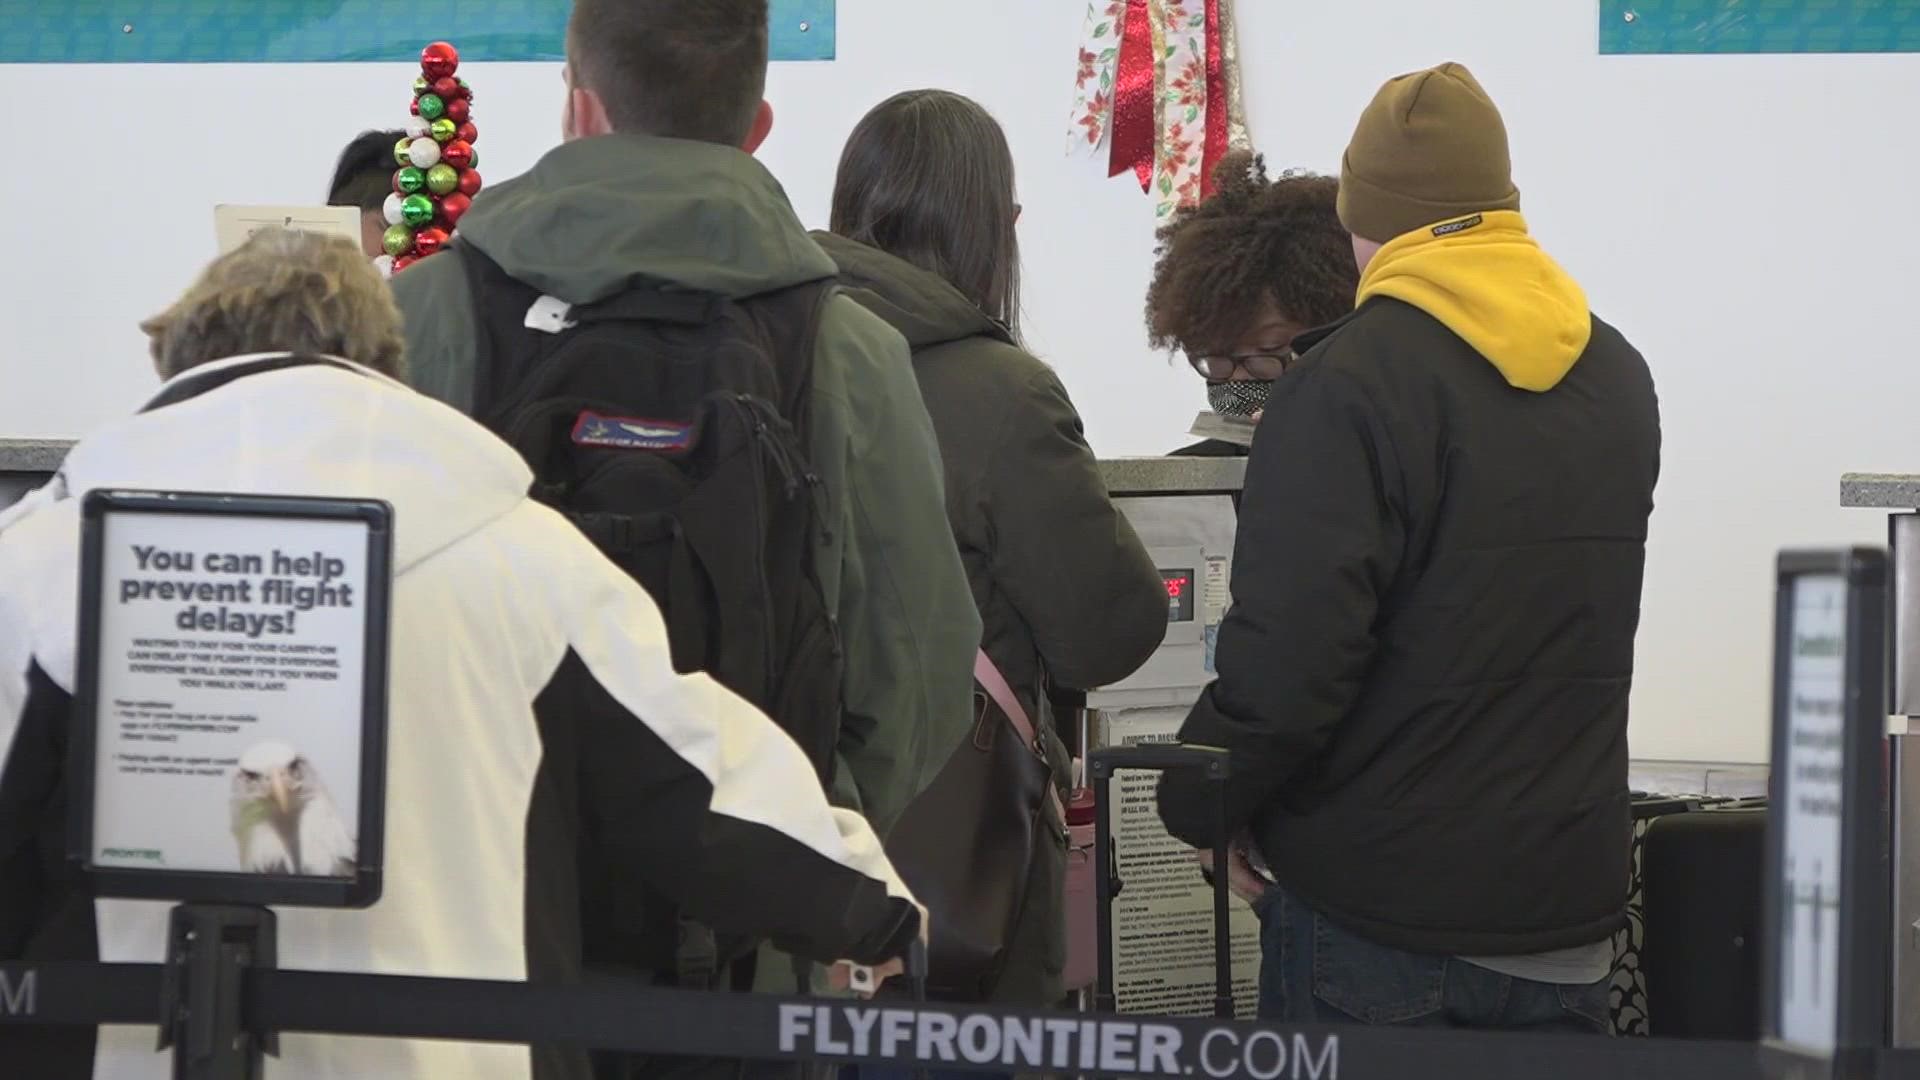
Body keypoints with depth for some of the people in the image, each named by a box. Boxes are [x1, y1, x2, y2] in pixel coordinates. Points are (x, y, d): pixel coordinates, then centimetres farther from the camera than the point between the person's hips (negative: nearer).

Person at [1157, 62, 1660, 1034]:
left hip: (1373, 903, -6)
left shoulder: (1347, 385, -16)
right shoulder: (1619, 377, 7)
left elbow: (1288, 657, -21)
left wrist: (1202, 803, -5)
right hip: (1567, 896, 6)